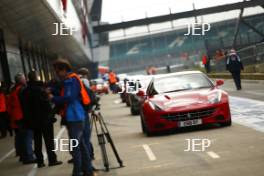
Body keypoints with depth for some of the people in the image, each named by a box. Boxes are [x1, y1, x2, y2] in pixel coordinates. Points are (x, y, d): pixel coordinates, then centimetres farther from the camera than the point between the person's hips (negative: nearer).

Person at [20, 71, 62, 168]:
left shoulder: (24, 91, 5)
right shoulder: (40, 89, -15)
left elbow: (24, 107, 10)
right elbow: (46, 104, -18)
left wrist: (28, 120, 15)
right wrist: (50, 115, -8)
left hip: (33, 120, 6)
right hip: (44, 119, -6)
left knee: (37, 141, 10)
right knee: (49, 140, 3)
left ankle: (40, 161, 11)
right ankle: (52, 160, 4)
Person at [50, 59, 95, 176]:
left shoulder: (71, 80, -13)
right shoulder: (69, 80, 17)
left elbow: (69, 98, -22)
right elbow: (65, 96, 18)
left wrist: (53, 98, -11)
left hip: (74, 118, -10)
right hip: (75, 117, 10)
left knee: (74, 147, -7)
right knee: (81, 145, 14)